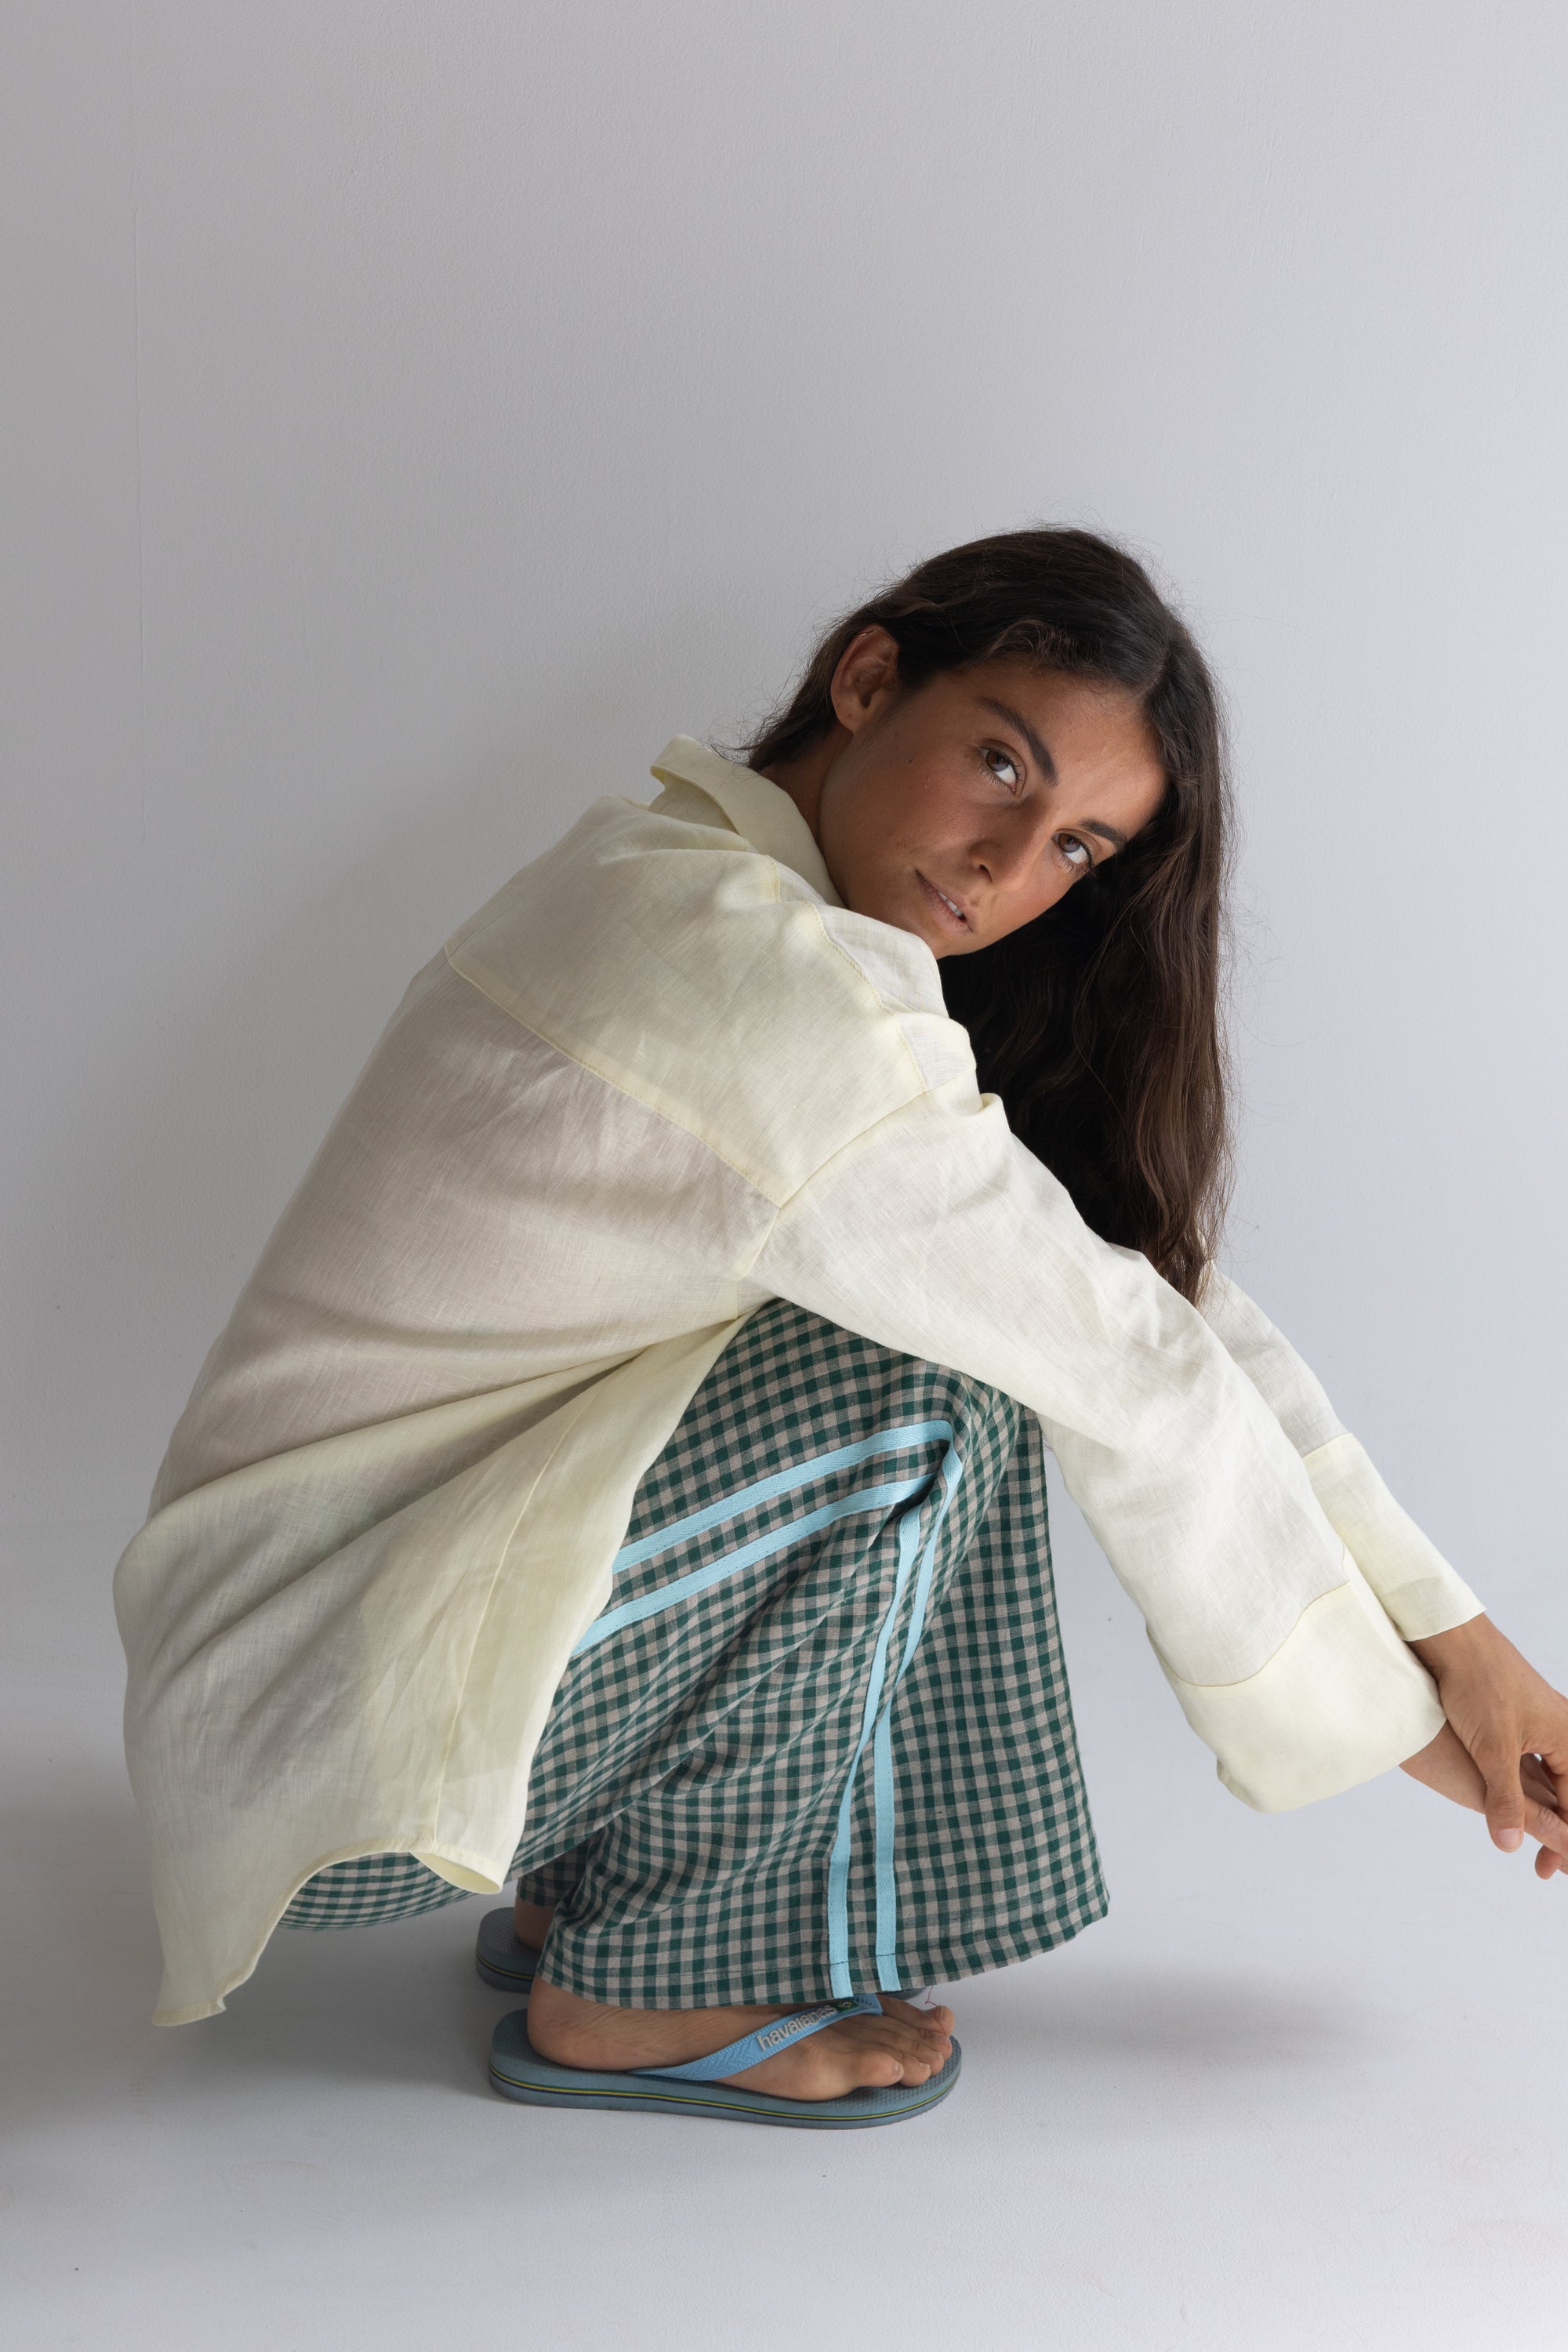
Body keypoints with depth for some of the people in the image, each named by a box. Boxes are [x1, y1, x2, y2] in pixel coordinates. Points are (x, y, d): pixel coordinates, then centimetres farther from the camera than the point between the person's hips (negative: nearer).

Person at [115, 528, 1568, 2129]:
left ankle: (579, 1882, 9)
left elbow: (1167, 1283, 4)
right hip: (312, 1730, -9)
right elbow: (1133, 1383, -18)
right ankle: (636, 1991, -4)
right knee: (919, 1388, -22)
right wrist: (1397, 1720, -4)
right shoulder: (753, 974, -24)